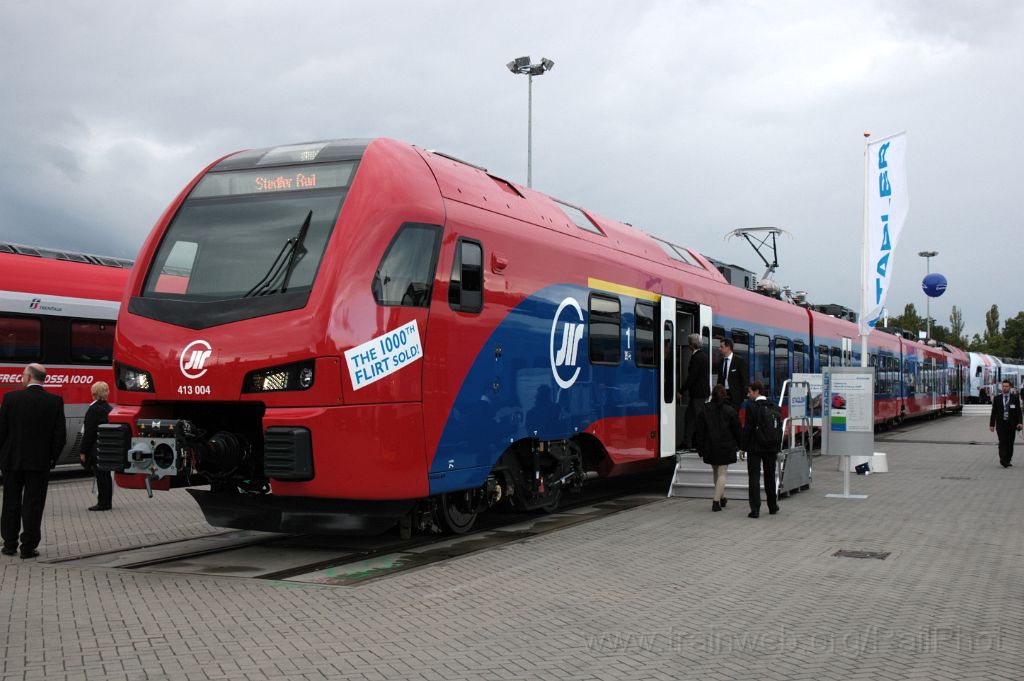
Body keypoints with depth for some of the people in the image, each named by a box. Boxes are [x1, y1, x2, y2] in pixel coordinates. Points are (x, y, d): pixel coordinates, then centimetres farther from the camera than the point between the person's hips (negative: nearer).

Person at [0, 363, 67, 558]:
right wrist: (52, 458, 6)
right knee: (33, 505, 4)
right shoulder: (55, 401, -5)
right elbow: (60, 435, -5)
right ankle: (28, 547, 4)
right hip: (40, 462, 0)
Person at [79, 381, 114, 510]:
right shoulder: (109, 409, 9)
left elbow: (89, 432, -15)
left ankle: (103, 503, 0)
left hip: (96, 449, -8)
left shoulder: (93, 409, -14)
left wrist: (83, 451, -11)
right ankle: (107, 502, 19)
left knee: (100, 475, -3)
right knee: (106, 474, 13)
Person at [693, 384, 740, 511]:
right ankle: (716, 501, -9)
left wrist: (700, 448, 5)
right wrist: (739, 444, 12)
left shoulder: (705, 410, 0)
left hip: (710, 447, 2)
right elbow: (737, 429, -1)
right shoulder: (730, 410, -5)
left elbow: (699, 431, 0)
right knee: (721, 473, 1)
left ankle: (722, 497, 28)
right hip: (726, 447, -2)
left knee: (716, 472, 18)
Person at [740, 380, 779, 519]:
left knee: (754, 478, -1)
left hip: (755, 447, -5)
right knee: (770, 477, 16)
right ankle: (773, 507, 26)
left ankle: (755, 509, -6)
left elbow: (747, 428, -13)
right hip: (771, 447, 5)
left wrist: (743, 446, -5)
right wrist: (777, 448, 14)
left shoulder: (751, 407, -13)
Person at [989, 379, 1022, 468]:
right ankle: (1003, 460, -11)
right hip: (1000, 424, -1)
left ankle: (1007, 461, 14)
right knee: (1002, 442, -12)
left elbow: (1018, 411, 1)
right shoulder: (996, 398, 4)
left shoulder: (1015, 398, 4)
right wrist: (992, 424, 1)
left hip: (1011, 424, 1)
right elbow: (994, 412, 5)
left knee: (1010, 443, 5)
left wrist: (1019, 423, -12)